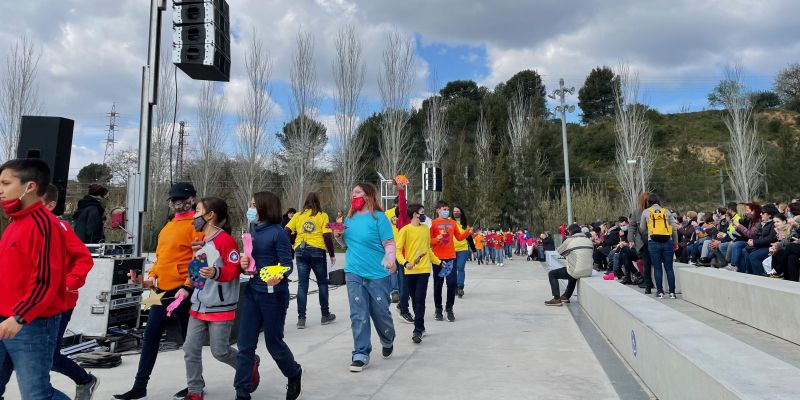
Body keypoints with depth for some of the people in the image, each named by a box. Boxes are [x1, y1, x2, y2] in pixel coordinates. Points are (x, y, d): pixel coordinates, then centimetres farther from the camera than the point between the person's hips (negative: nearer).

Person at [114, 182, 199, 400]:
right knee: (151, 336, 8)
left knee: (188, 338, 6)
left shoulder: (195, 224, -9)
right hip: (162, 290, 8)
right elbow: (160, 257, 22)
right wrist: (151, 276, 7)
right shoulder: (168, 227, 17)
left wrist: (188, 287, -20)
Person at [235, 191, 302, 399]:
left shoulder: (278, 232, -13)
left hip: (274, 293, -6)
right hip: (252, 291, 7)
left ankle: (294, 374, 36)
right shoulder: (254, 231, 8)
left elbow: (287, 265, -16)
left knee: (273, 341, 9)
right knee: (245, 345, 5)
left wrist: (279, 277, -37)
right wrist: (244, 263, -5)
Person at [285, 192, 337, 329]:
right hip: (317, 251, -2)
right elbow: (327, 236, -6)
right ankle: (325, 315, 19)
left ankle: (301, 318, 5)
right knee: (322, 283, 12)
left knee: (302, 285, 6)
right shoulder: (322, 216, 1)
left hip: (300, 251, 2)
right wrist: (332, 254, 1)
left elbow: (286, 232, 1)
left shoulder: (298, 216, 8)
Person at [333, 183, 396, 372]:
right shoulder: (350, 218, 8)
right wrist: (339, 236, -1)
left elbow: (390, 244, -11)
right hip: (354, 273, 4)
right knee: (358, 315, 1)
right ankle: (361, 354, 11)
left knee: (380, 312, 10)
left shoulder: (378, 217, -9)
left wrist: (391, 259, -29)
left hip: (377, 274, -4)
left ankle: (388, 342, 39)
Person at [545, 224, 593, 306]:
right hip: (588, 272, 7)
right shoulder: (589, 240, 7)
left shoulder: (570, 240, -8)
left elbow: (559, 251, 5)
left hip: (576, 272, -7)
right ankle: (566, 296, 44)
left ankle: (556, 299, 2)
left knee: (551, 274, 9)